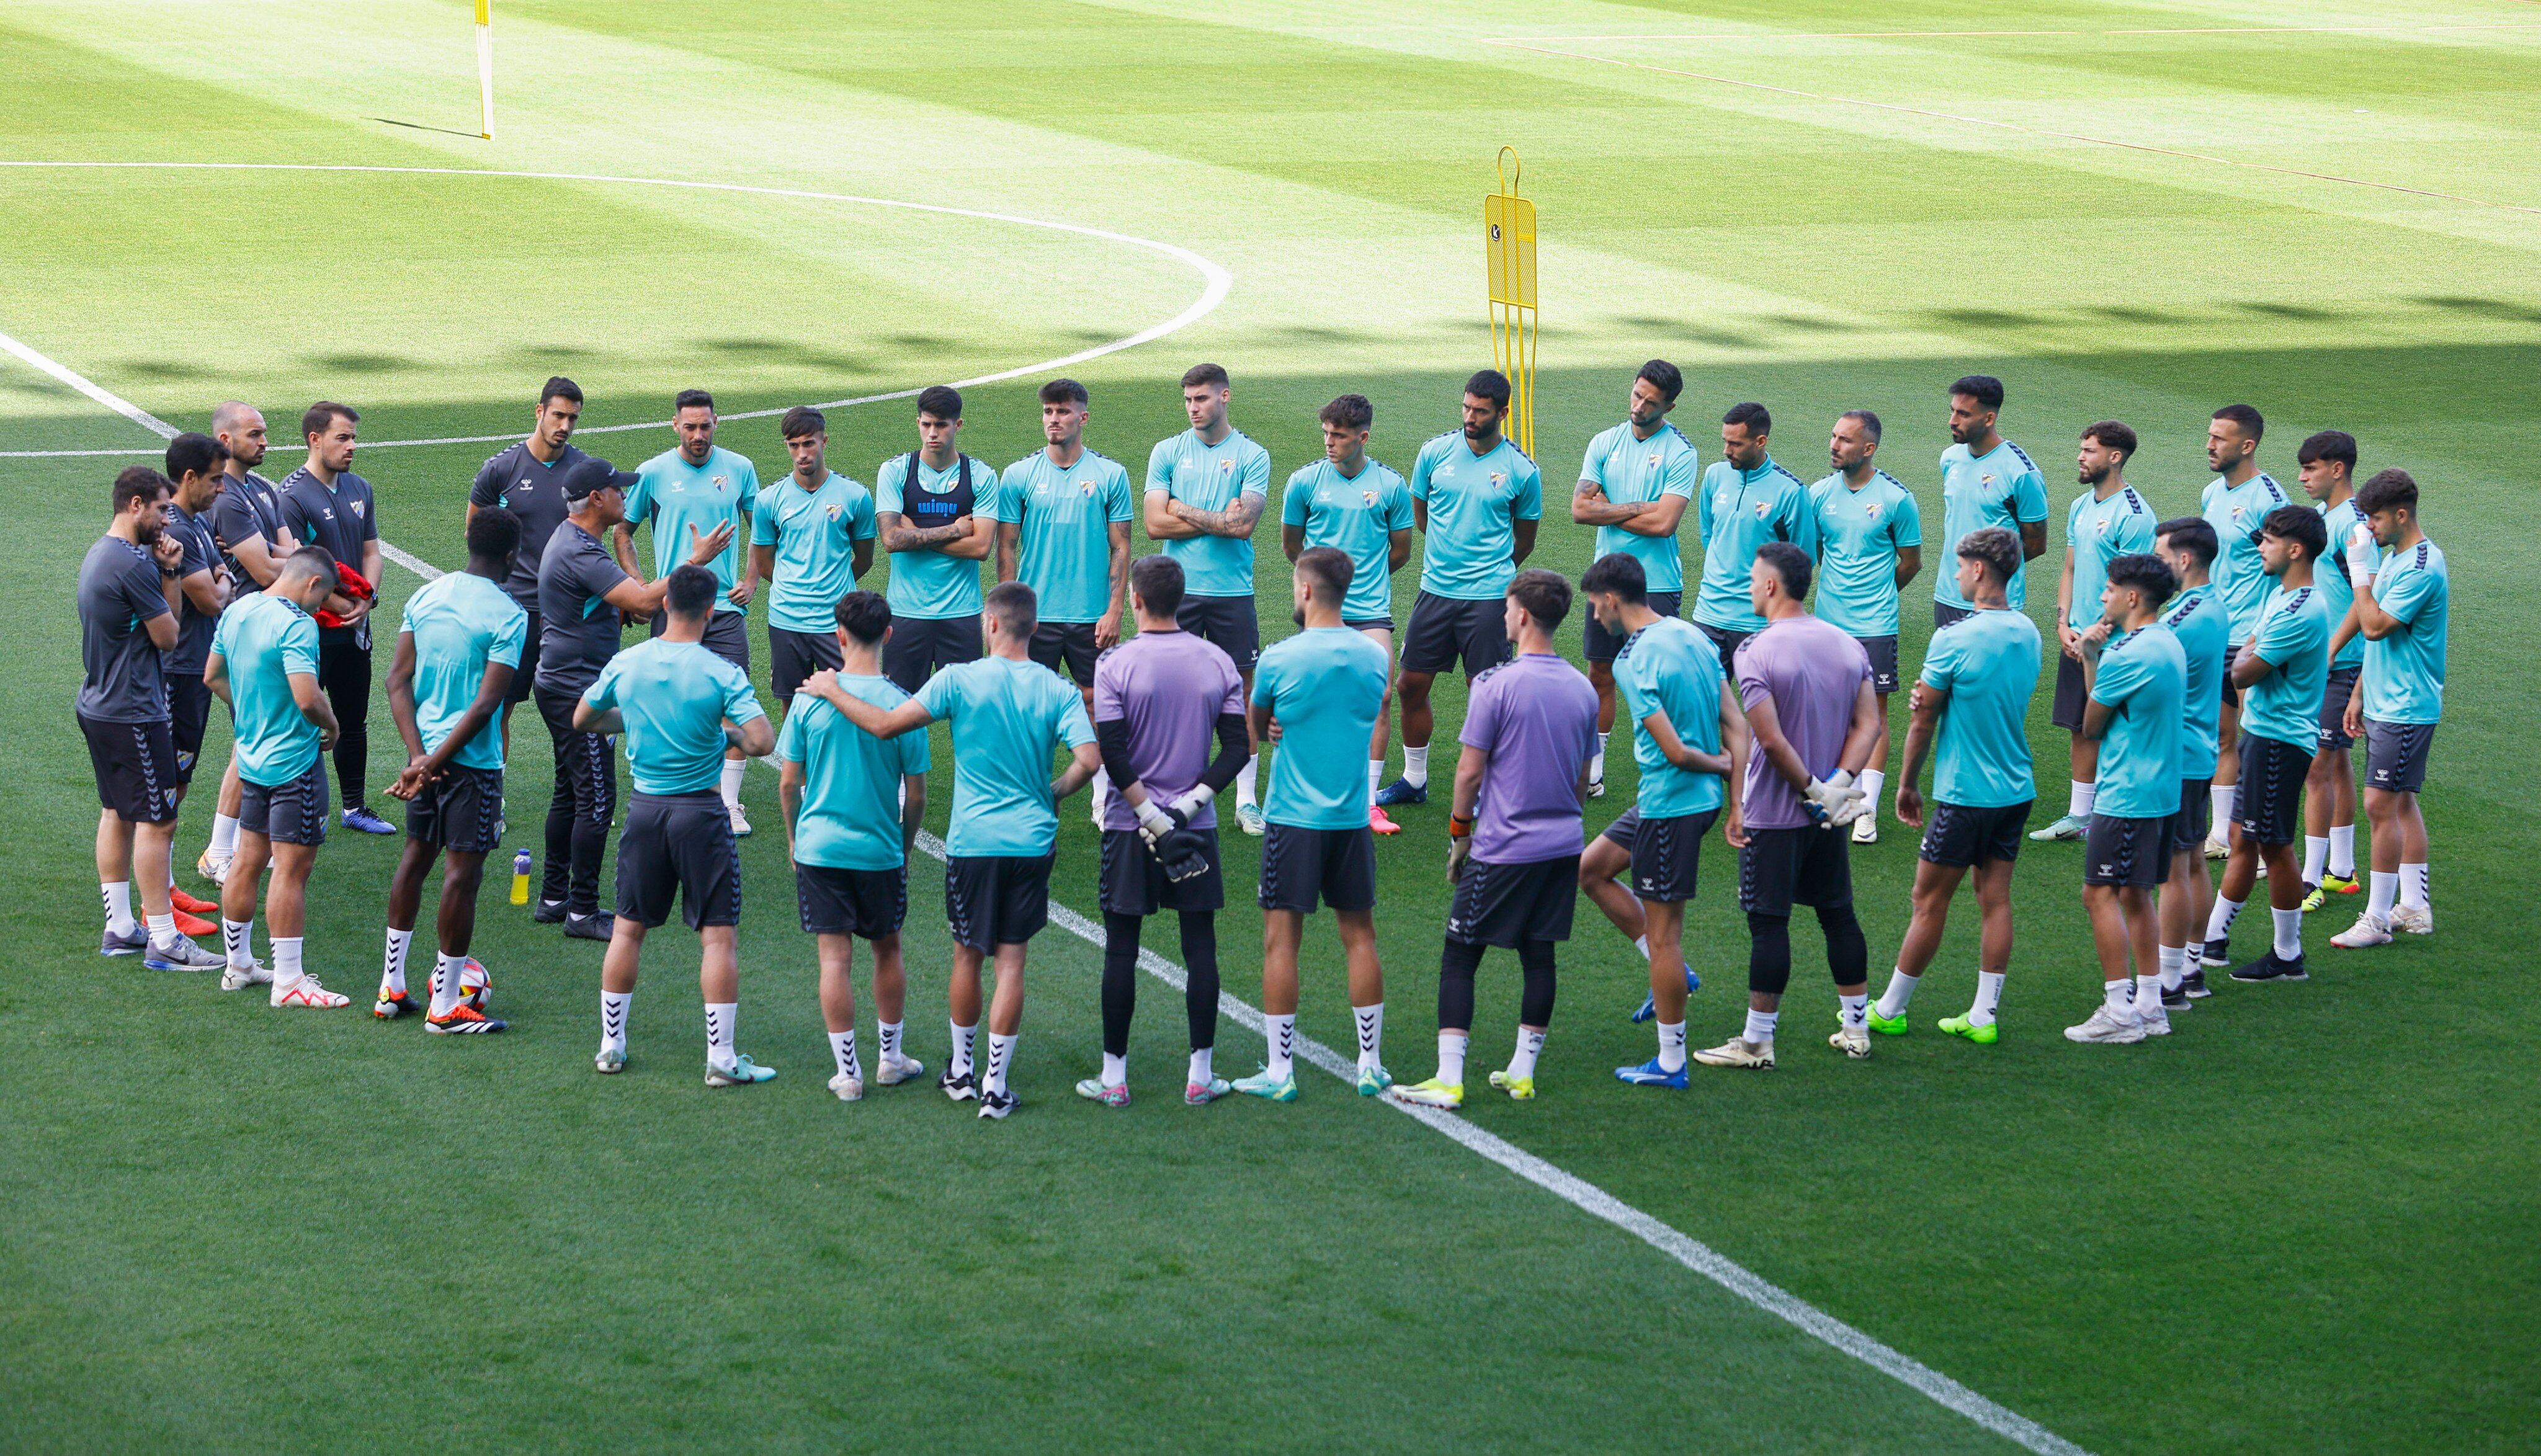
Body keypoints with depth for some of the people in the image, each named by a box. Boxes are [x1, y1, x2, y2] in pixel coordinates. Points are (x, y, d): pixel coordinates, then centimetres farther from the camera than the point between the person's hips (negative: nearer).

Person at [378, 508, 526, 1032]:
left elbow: (399, 680, 1)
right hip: (472, 760, -7)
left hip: (425, 748, 7)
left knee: (415, 856, 19)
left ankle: (391, 988, 25)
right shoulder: (508, 616, -14)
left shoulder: (426, 596, 6)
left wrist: (418, 753, -5)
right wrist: (433, 764, -16)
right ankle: (445, 1005, 3)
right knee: (463, 872, -1)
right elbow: (486, 705, -20)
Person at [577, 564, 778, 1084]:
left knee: (628, 929, 15)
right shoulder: (721, 673, -14)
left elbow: (582, 719, 14)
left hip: (645, 808, 4)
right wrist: (730, 735, 0)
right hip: (700, 811, -4)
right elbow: (762, 741, -21)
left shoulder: (625, 664, -1)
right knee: (719, 935, 2)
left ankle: (611, 1045, 21)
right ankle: (721, 1059, 1)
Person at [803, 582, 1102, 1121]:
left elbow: (887, 725, -11)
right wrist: (1050, 795, 7)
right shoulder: (1057, 690, -3)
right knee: (1011, 960, 4)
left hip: (973, 840, -1)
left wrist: (833, 692, 3)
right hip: (1032, 842, 1)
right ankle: (996, 1086, 3)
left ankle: (962, 1071, 29)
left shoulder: (960, 680, -8)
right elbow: (1089, 759, -12)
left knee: (968, 956, 15)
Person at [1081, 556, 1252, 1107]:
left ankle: (1113, 1076, 10)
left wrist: (1151, 816, -10)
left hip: (1130, 828, -2)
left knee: (1121, 948, 5)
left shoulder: (1116, 664, -10)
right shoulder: (1217, 661, -1)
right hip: (1197, 829, 2)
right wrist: (1190, 803, -6)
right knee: (1200, 946, 8)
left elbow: (1113, 756, -15)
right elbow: (1239, 747, -3)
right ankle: (1201, 1075, 9)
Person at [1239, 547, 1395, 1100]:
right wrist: (1296, 727, 1)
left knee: (1281, 940, 2)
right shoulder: (1375, 656, 2)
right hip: (1354, 818, 4)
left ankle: (1280, 1071, 3)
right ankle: (1371, 1065, 16)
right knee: (1359, 937, 11)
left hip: (1294, 820, -4)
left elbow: (1254, 729, 4)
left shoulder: (1279, 660, -10)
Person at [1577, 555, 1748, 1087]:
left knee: (1662, 932, 0)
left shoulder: (1634, 663, -20)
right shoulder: (1691, 635, 6)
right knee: (1589, 869, 21)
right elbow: (1736, 725, 6)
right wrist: (1737, 808, 6)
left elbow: (1674, 752, -24)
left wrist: (1718, 763, -3)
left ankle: (1670, 1063, 8)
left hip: (1670, 805, -9)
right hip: (1702, 798, 9)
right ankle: (1673, 975, 24)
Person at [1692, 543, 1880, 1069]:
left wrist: (1810, 788, -11)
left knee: (1768, 924, -1)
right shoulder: (1847, 645, 5)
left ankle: (1757, 1041, 4)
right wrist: (1838, 781, -7)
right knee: (1839, 915, 14)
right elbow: (1869, 723, 1)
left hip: (1774, 813, -6)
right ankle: (1856, 1029, 21)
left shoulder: (1757, 653, -15)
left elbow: (1772, 739, -21)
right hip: (1832, 816, 6)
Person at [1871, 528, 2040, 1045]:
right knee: (1995, 899, 9)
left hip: (1964, 792, -7)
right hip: (2017, 788, 7)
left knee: (1930, 901, 3)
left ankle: (1890, 1009, 14)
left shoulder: (1954, 639, -17)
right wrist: (1932, 698, -3)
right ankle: (1985, 1016, 12)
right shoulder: (2028, 634, 5)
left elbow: (1922, 720, -8)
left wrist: (1908, 784, 5)